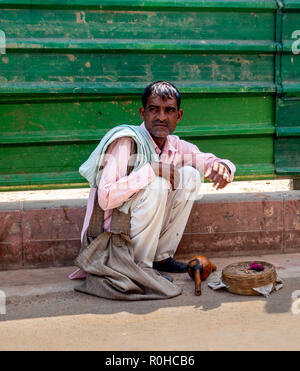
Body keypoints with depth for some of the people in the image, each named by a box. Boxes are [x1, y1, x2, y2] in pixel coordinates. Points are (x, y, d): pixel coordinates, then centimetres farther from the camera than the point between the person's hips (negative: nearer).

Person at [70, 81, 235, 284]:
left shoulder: (176, 147, 1)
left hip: (147, 229, 7)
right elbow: (105, 199, -30)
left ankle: (162, 257, 3)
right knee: (156, 184, -28)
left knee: (190, 175, -4)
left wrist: (222, 167, -18)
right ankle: (140, 266, -14)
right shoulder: (125, 143, -21)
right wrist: (151, 170, -31)